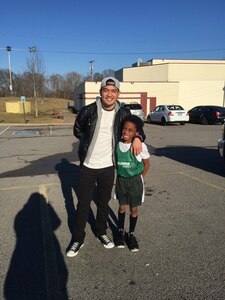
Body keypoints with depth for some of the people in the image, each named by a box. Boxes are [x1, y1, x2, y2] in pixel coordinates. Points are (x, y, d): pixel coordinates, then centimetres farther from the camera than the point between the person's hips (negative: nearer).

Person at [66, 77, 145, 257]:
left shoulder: (124, 113, -6)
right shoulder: (89, 111, -11)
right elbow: (78, 130, 5)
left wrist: (138, 137, -10)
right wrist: (91, 142, -1)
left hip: (108, 166, 2)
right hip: (88, 166, -1)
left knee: (104, 203, 17)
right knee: (83, 204, 7)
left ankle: (101, 232, 39)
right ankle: (77, 239, 25)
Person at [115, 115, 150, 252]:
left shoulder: (141, 146, -18)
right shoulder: (117, 143, -11)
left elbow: (147, 163, -3)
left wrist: (140, 178, -3)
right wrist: (119, 173, 2)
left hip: (135, 180, -2)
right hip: (121, 180, 2)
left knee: (134, 209, 10)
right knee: (122, 207, 12)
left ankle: (131, 234, 29)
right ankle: (121, 232, 33)